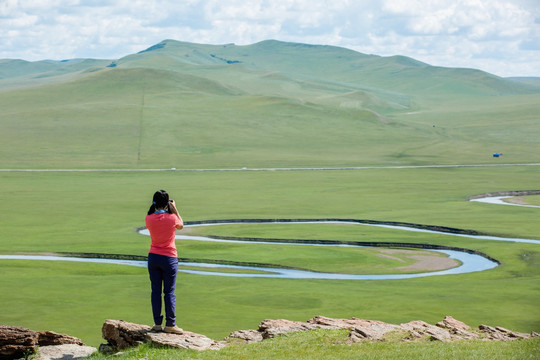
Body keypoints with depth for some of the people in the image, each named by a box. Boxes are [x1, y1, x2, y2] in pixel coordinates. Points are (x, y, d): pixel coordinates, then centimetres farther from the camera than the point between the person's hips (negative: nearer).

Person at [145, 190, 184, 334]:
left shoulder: (149, 218, -6)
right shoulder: (172, 218, -12)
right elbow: (181, 225, 10)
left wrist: (156, 208, 14)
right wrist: (175, 209, 11)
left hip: (153, 257, 3)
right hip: (169, 258, -3)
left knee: (156, 291, 8)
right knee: (169, 292, 2)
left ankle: (157, 323, 9)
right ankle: (170, 324, 1)